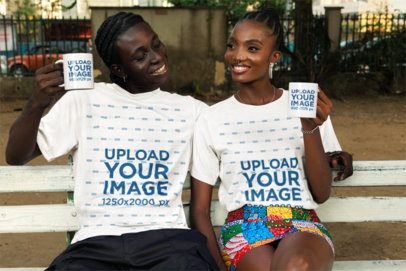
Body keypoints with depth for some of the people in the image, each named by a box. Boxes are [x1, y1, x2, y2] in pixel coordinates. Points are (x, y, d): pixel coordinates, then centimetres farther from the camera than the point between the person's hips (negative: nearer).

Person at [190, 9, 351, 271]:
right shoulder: (211, 119, 6)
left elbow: (321, 195, 4)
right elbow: (200, 210, 7)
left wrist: (311, 129, -10)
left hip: (302, 225, 0)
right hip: (243, 227, 0)